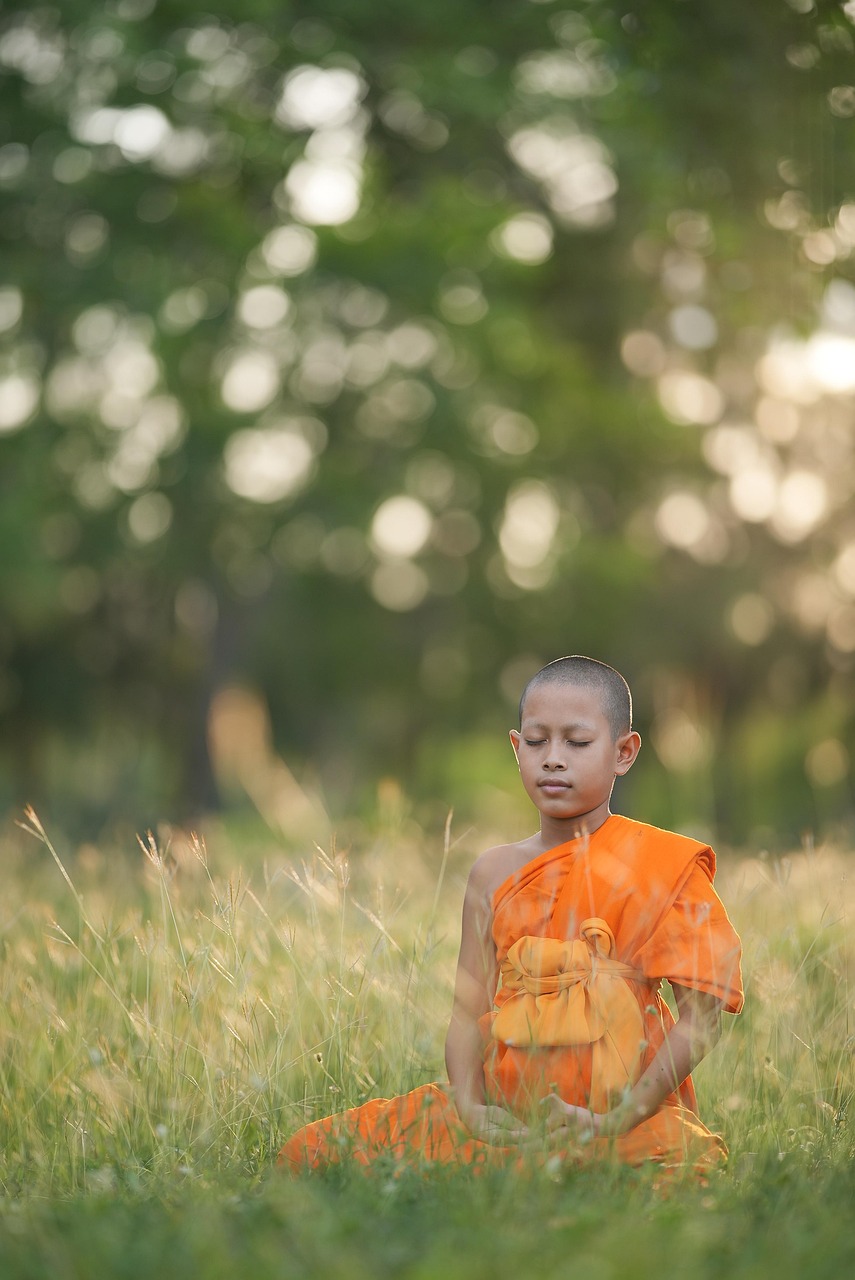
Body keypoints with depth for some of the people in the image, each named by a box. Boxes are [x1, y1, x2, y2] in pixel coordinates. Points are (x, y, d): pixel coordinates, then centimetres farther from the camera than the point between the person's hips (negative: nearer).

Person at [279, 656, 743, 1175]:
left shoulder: (661, 867, 0)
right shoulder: (495, 874, 11)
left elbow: (703, 1013, -6)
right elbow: (469, 1010, 8)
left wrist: (613, 1123, -17)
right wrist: (470, 1107, -13)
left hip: (628, 1125, -4)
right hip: (507, 1121, 4)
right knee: (309, 1152, -4)